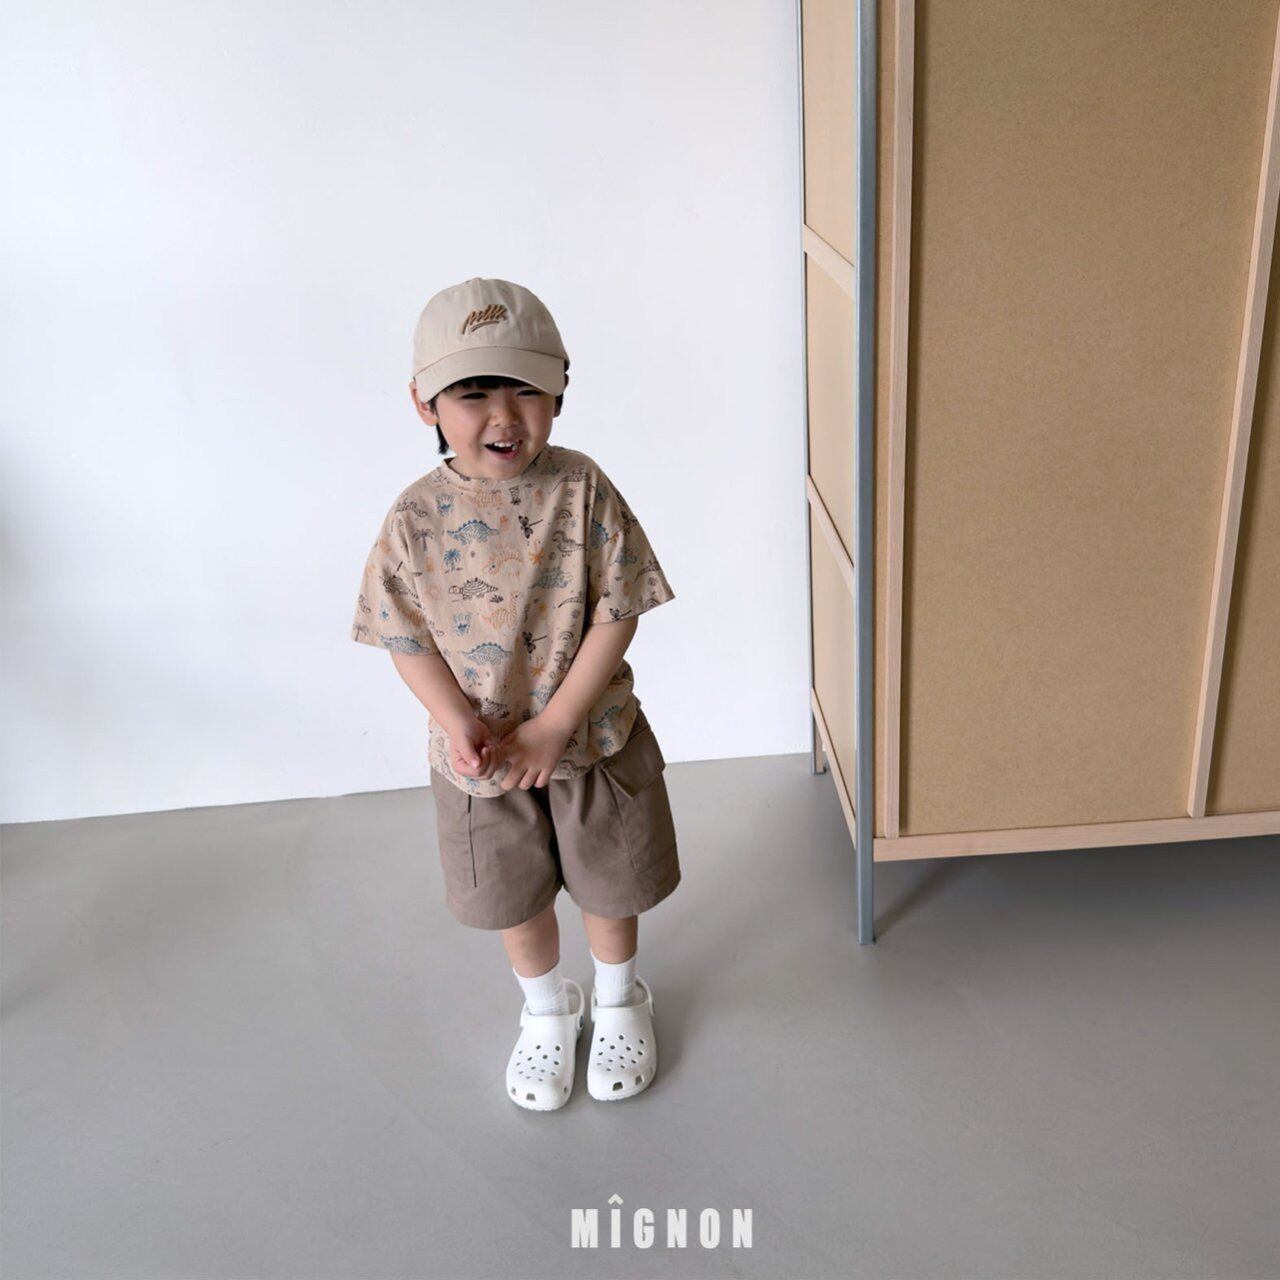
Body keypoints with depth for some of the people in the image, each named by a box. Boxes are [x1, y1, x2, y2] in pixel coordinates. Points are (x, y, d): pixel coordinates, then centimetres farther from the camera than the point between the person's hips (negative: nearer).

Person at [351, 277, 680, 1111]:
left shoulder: (581, 489, -17)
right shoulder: (417, 518, -13)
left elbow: (617, 614, -15)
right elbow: (407, 636, -6)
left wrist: (552, 727, -18)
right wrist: (458, 724, -21)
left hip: (593, 738, -1)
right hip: (479, 753, 1)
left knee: (610, 884, 19)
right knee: (514, 897, 20)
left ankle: (618, 1000, 49)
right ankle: (547, 1010, 49)